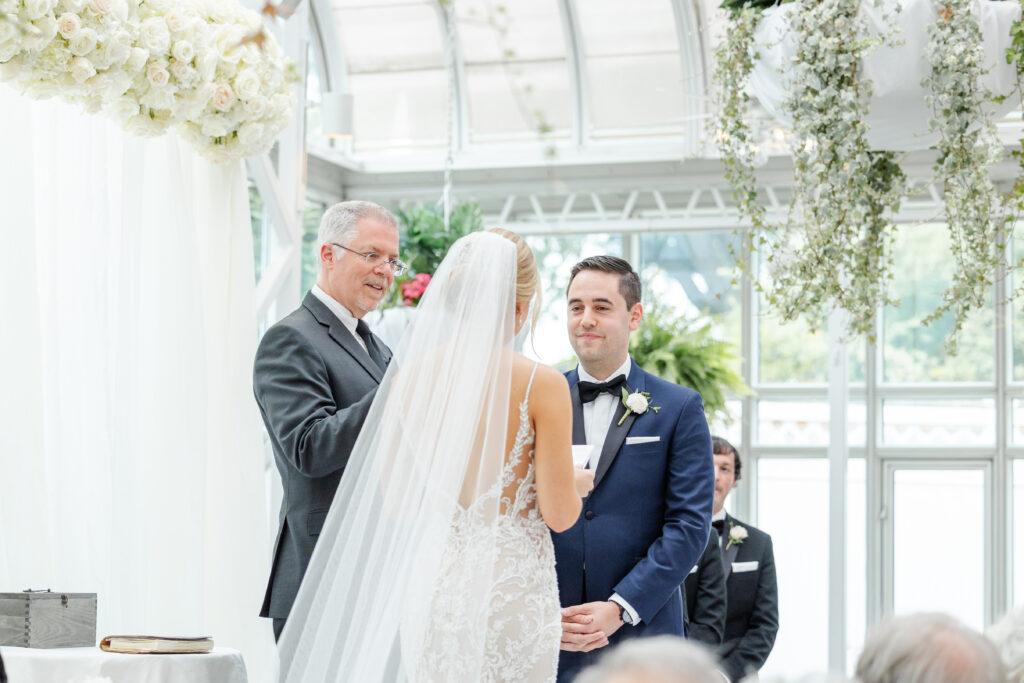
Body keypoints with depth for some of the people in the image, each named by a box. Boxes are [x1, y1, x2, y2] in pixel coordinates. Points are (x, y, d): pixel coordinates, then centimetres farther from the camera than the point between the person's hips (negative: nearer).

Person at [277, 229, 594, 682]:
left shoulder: (410, 375, 0)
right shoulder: (542, 384, -10)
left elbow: (396, 506, 5)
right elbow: (560, 515, -8)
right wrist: (575, 485, 14)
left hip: (433, 588, 4)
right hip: (513, 589, -4)